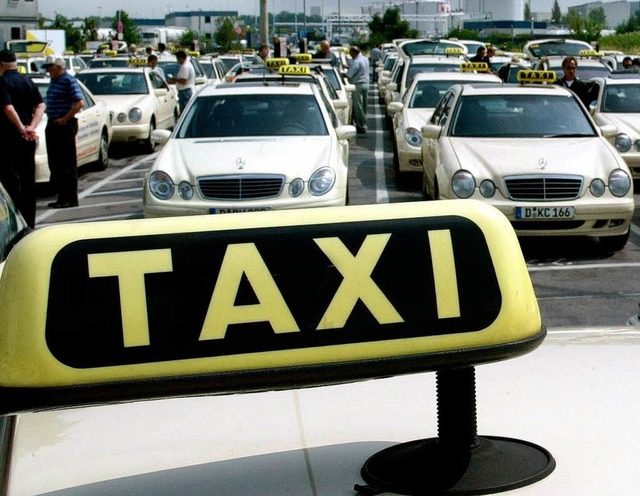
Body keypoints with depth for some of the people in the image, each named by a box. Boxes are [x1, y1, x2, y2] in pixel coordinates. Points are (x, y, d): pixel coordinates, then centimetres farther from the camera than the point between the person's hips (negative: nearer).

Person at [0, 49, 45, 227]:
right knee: (28, 178, 11)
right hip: (27, 139, 6)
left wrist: (22, 129, -20)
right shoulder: (27, 81, 9)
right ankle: (30, 221, 15)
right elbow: (41, 105, 0)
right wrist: (31, 127, -10)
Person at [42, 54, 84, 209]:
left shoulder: (68, 80, -11)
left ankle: (70, 198, -2)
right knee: (55, 163, 11)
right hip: (52, 125, 9)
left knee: (67, 163, -5)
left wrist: (65, 119, -18)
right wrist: (51, 120, 11)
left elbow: (80, 103, -18)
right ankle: (62, 196, 18)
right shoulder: (54, 81, 15)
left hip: (64, 125, -9)